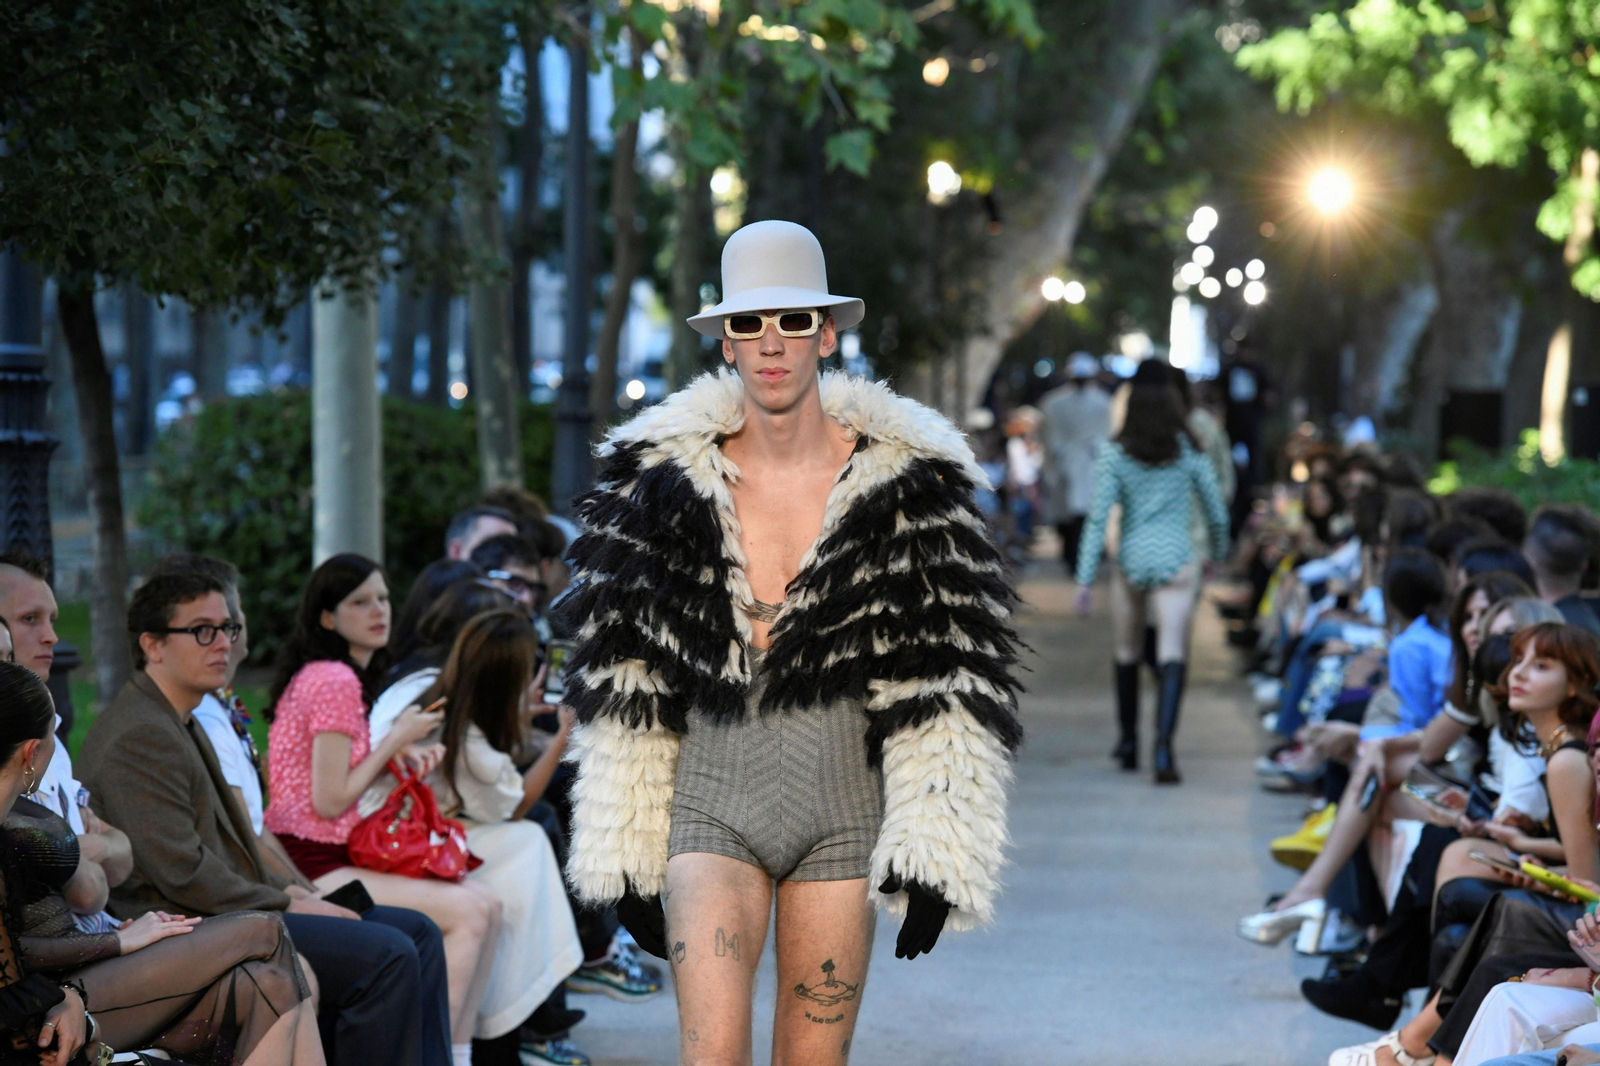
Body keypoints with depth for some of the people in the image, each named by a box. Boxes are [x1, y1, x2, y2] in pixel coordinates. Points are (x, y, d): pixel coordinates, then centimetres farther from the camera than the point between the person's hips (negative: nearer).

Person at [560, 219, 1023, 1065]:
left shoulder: (905, 483, -2)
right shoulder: (662, 477, 3)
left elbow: (947, 687, -2)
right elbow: (622, 686, 7)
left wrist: (934, 854, -8)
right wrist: (627, 855, 5)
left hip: (844, 810, 0)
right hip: (710, 801, 0)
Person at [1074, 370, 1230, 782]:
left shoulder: (1114, 455, -2)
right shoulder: (1189, 452, 0)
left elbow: (1098, 517, -5)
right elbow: (1216, 511, 8)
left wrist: (1085, 579, -2)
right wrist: (1219, 552, 27)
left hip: (1131, 560, 1)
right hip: (1177, 561, -1)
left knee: (1127, 652, 19)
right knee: (1172, 654, -8)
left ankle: (1128, 742, 28)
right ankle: (1163, 744, -26)